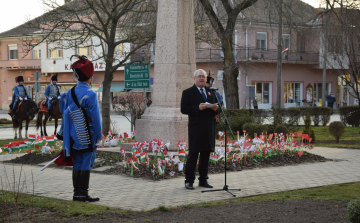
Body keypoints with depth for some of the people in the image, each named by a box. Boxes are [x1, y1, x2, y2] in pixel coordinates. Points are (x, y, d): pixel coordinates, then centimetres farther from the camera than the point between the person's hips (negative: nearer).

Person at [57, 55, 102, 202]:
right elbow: (95, 118, -13)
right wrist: (99, 136, -5)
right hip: (87, 138, -6)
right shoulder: (90, 95, -15)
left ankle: (77, 192, 17)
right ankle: (82, 193, -1)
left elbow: (65, 114, 13)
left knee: (77, 163, 12)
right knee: (86, 164, -1)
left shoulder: (69, 93, 6)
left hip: (74, 138, 6)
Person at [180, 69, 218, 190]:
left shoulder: (211, 92, 19)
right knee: (193, 154, -5)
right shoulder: (188, 92, 1)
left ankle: (203, 180, 17)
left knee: (206, 154, 9)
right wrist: (198, 108, -19)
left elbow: (215, 106, 23)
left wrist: (215, 108, -1)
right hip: (196, 128, -6)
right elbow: (184, 109, -8)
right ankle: (189, 181, 0)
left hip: (209, 128, 6)